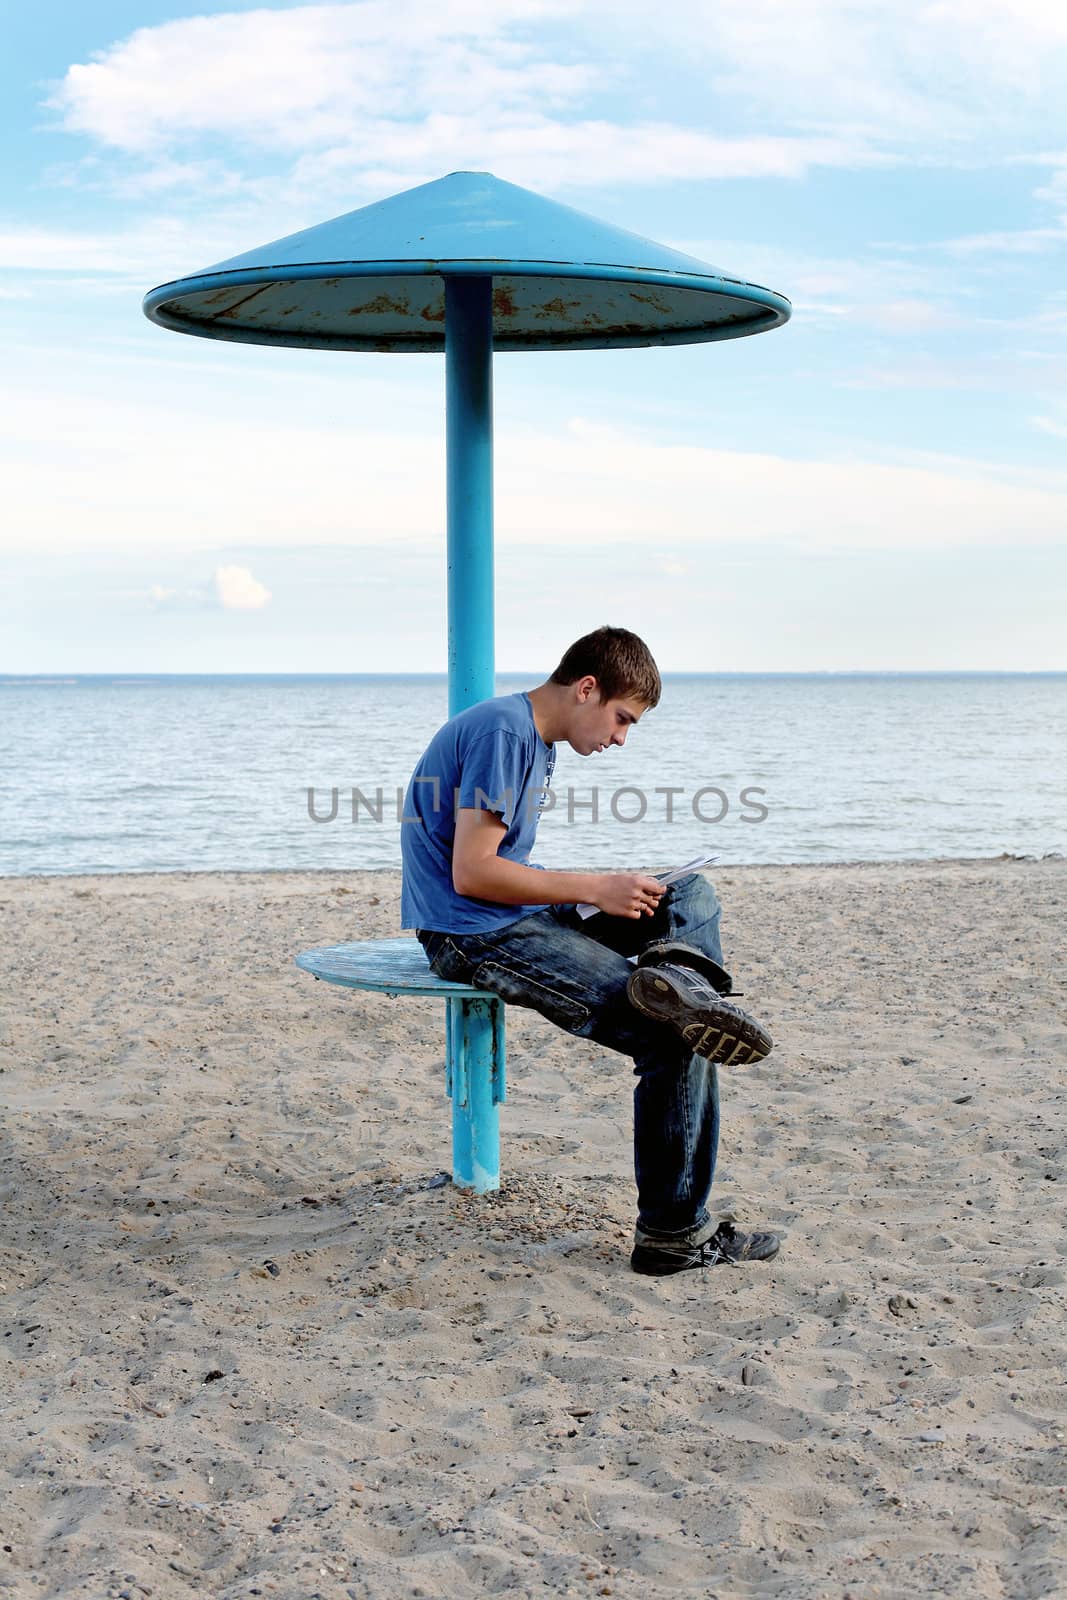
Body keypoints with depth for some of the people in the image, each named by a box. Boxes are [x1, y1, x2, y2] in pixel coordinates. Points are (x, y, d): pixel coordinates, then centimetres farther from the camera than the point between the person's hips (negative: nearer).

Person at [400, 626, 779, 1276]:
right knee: (677, 1039, -17)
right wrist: (595, 889, -16)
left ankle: (682, 976, -23)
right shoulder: (501, 732, -15)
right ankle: (673, 1234, -10)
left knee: (693, 895, 10)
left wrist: (605, 892, 7)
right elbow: (470, 873, -21)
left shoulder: (536, 740, 17)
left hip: (527, 923, 11)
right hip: (477, 937, -11)